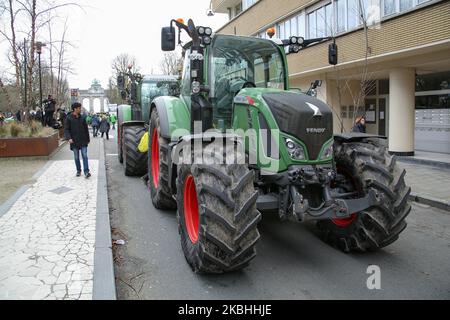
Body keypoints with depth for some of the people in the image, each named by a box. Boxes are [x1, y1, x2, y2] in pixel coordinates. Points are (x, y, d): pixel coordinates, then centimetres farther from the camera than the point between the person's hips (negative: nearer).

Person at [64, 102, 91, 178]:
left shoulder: (82, 118, 6)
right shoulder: (69, 118, -3)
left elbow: (86, 129, 12)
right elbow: (66, 129, -4)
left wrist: (88, 139, 12)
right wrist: (69, 138, -19)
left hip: (83, 141, 1)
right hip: (74, 141, -1)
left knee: (85, 156, -5)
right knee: (76, 157, 9)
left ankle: (86, 171, -6)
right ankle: (78, 171, 23)